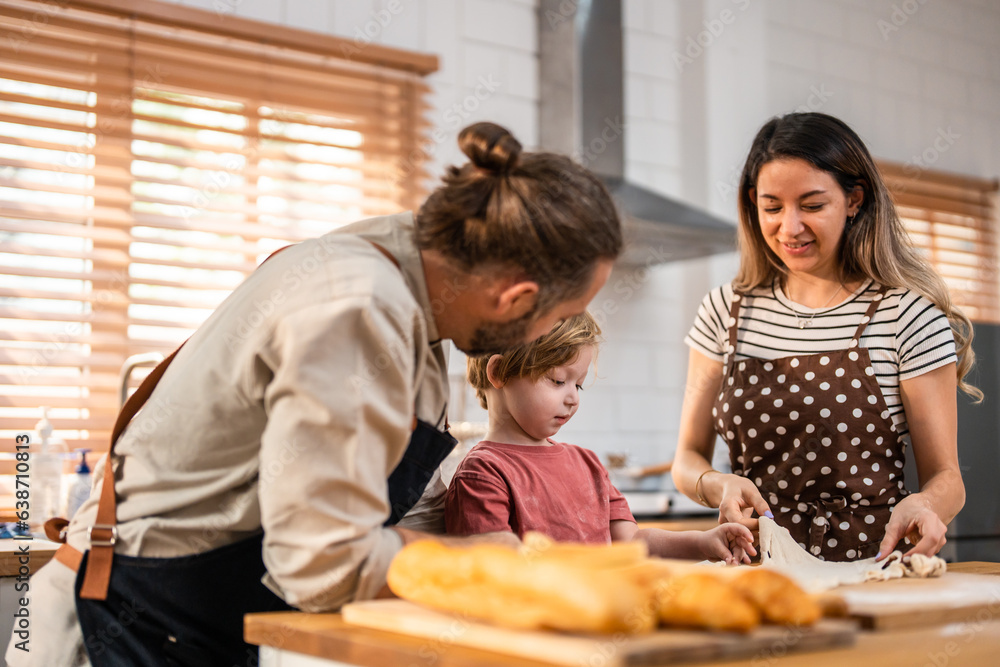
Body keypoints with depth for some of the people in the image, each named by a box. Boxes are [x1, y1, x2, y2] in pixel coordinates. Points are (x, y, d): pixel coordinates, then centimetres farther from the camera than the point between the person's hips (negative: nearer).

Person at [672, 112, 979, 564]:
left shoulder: (909, 315, -1)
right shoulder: (725, 311, 8)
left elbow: (945, 476, 1)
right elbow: (689, 458, 11)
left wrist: (922, 505, -21)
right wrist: (718, 485, -11)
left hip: (868, 567, -1)